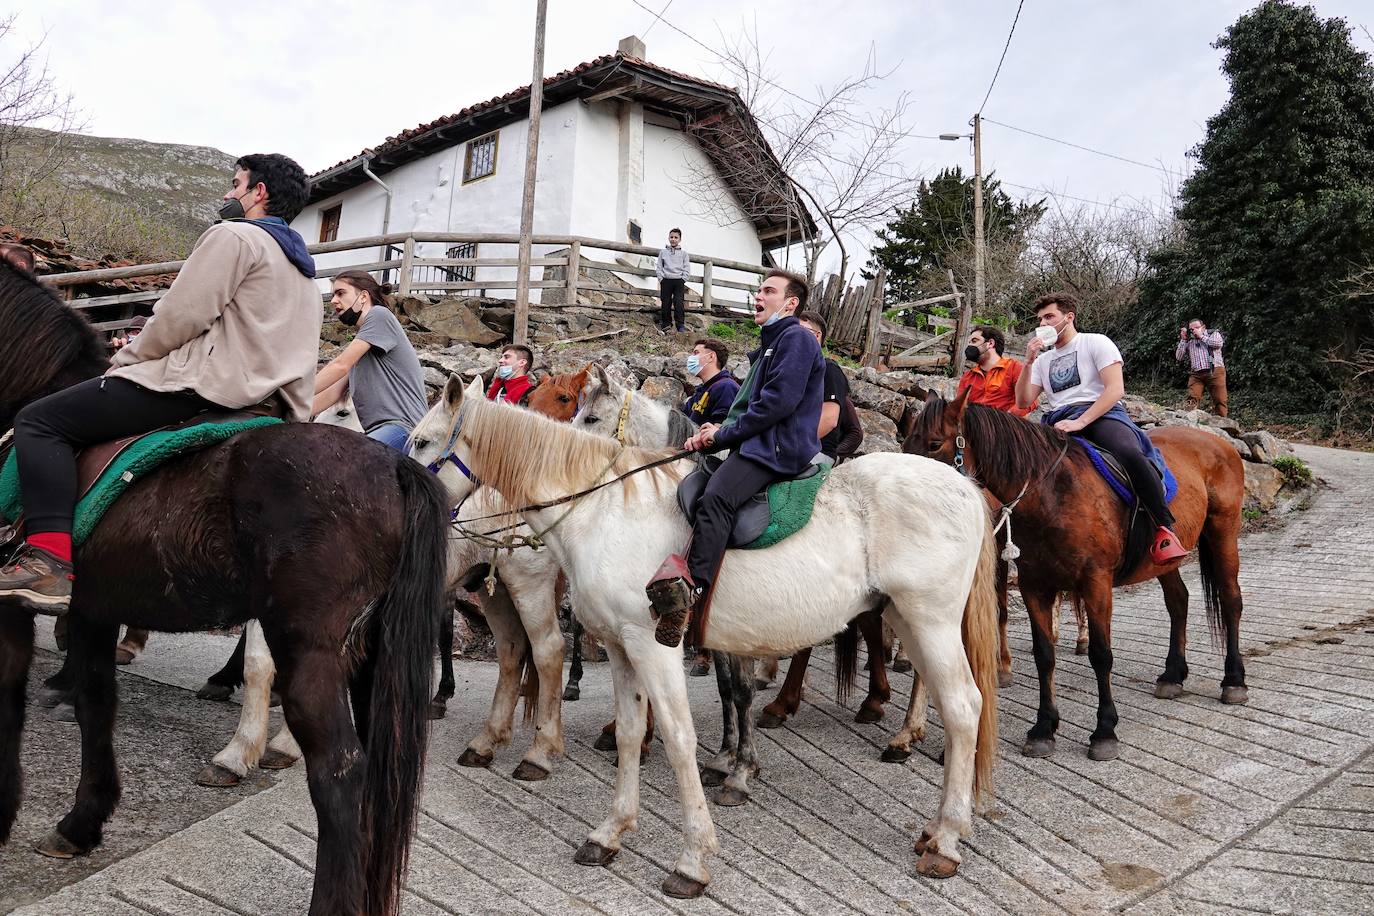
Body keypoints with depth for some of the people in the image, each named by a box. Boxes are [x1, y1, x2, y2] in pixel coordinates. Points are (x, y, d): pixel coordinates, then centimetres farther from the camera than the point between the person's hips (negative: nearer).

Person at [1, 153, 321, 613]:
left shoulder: (234, 235, -5)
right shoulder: (304, 273, 24)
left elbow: (180, 316, -12)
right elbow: (302, 374, 23)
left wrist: (125, 360, 0)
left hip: (202, 383, -10)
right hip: (258, 397, 10)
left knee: (39, 421, -6)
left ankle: (47, 562, -20)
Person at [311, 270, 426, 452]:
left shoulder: (379, 315, 1)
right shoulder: (358, 345, 28)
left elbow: (340, 365, -7)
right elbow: (334, 393, 17)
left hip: (403, 425, -8)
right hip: (373, 430, 8)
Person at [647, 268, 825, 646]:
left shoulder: (796, 339, -4)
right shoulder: (769, 345, 29)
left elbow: (777, 403, -16)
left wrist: (724, 434, -10)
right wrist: (718, 431, 5)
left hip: (780, 447, -11)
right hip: (758, 443, 11)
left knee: (716, 498, -33)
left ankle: (692, 587, -46)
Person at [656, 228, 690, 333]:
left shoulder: (683, 253, 7)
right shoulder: (663, 252, 10)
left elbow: (687, 269, 5)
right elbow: (659, 267, 9)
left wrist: (682, 279, -5)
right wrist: (661, 278, -2)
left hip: (679, 281, -2)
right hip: (666, 281, 2)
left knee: (679, 303, -11)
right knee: (665, 303, 1)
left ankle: (681, 325, -10)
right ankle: (666, 323, 10)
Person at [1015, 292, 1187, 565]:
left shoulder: (1096, 343, 8)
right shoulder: (1044, 360, 24)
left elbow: (1115, 389, -6)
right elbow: (1023, 402, 15)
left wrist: (1080, 421, -18)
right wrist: (1028, 362, 3)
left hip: (1101, 414, -5)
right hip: (1058, 423, 5)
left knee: (1130, 453, -37)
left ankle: (1164, 528, -27)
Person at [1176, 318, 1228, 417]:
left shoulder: (1213, 334, 16)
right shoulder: (1189, 341, 23)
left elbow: (1218, 343, -6)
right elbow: (1179, 357, 14)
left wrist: (1201, 336, 2)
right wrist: (1183, 340, 11)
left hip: (1214, 371, -2)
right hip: (1196, 374, 2)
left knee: (1220, 400, -8)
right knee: (1192, 399, -19)